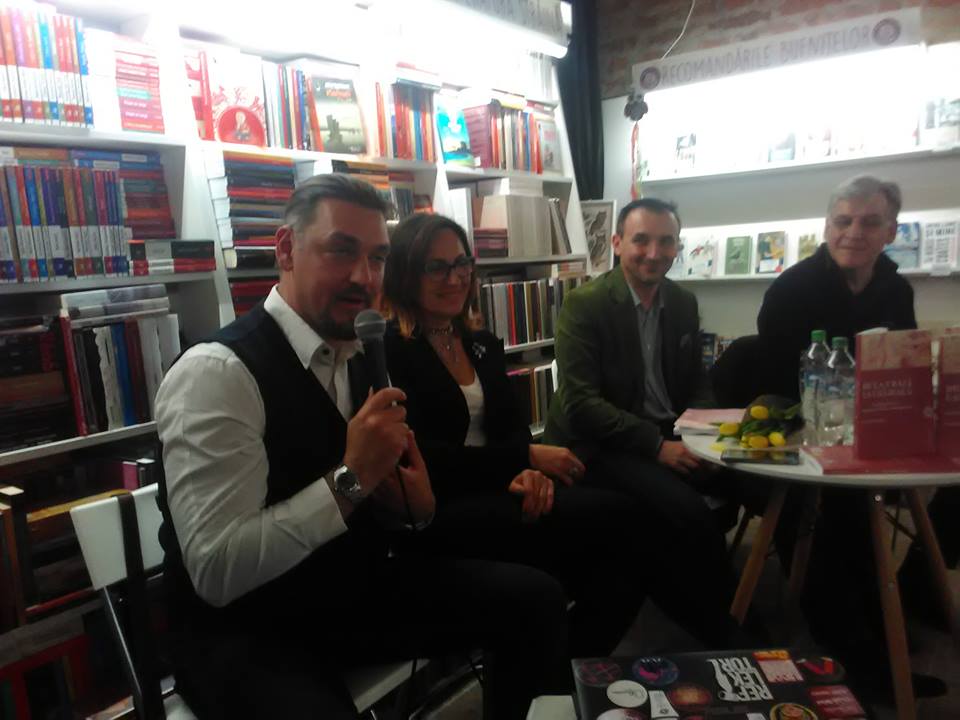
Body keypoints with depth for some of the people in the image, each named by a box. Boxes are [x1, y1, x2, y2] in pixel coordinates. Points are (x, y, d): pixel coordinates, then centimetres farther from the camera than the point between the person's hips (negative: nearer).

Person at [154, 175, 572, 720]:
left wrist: (415, 506, -12)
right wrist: (351, 477, -30)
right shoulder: (215, 373, -21)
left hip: (358, 590, 7)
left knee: (537, 599, -4)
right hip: (248, 635, -6)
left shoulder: (360, 357, 3)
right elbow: (216, 572, -26)